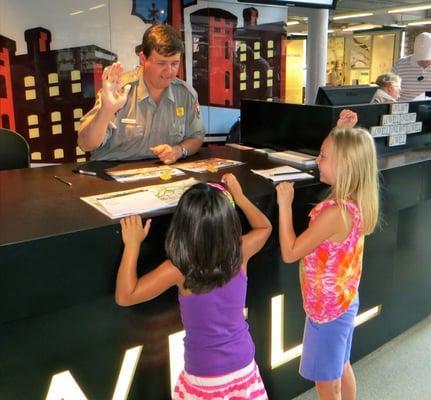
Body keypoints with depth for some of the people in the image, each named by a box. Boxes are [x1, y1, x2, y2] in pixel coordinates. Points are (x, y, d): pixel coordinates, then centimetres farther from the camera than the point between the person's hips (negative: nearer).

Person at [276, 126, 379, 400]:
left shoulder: (334, 213, -32)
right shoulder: (357, 204, -6)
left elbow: (290, 253, -27)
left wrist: (285, 205, -24)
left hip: (327, 309, -9)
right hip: (344, 301, 9)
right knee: (342, 368, 28)